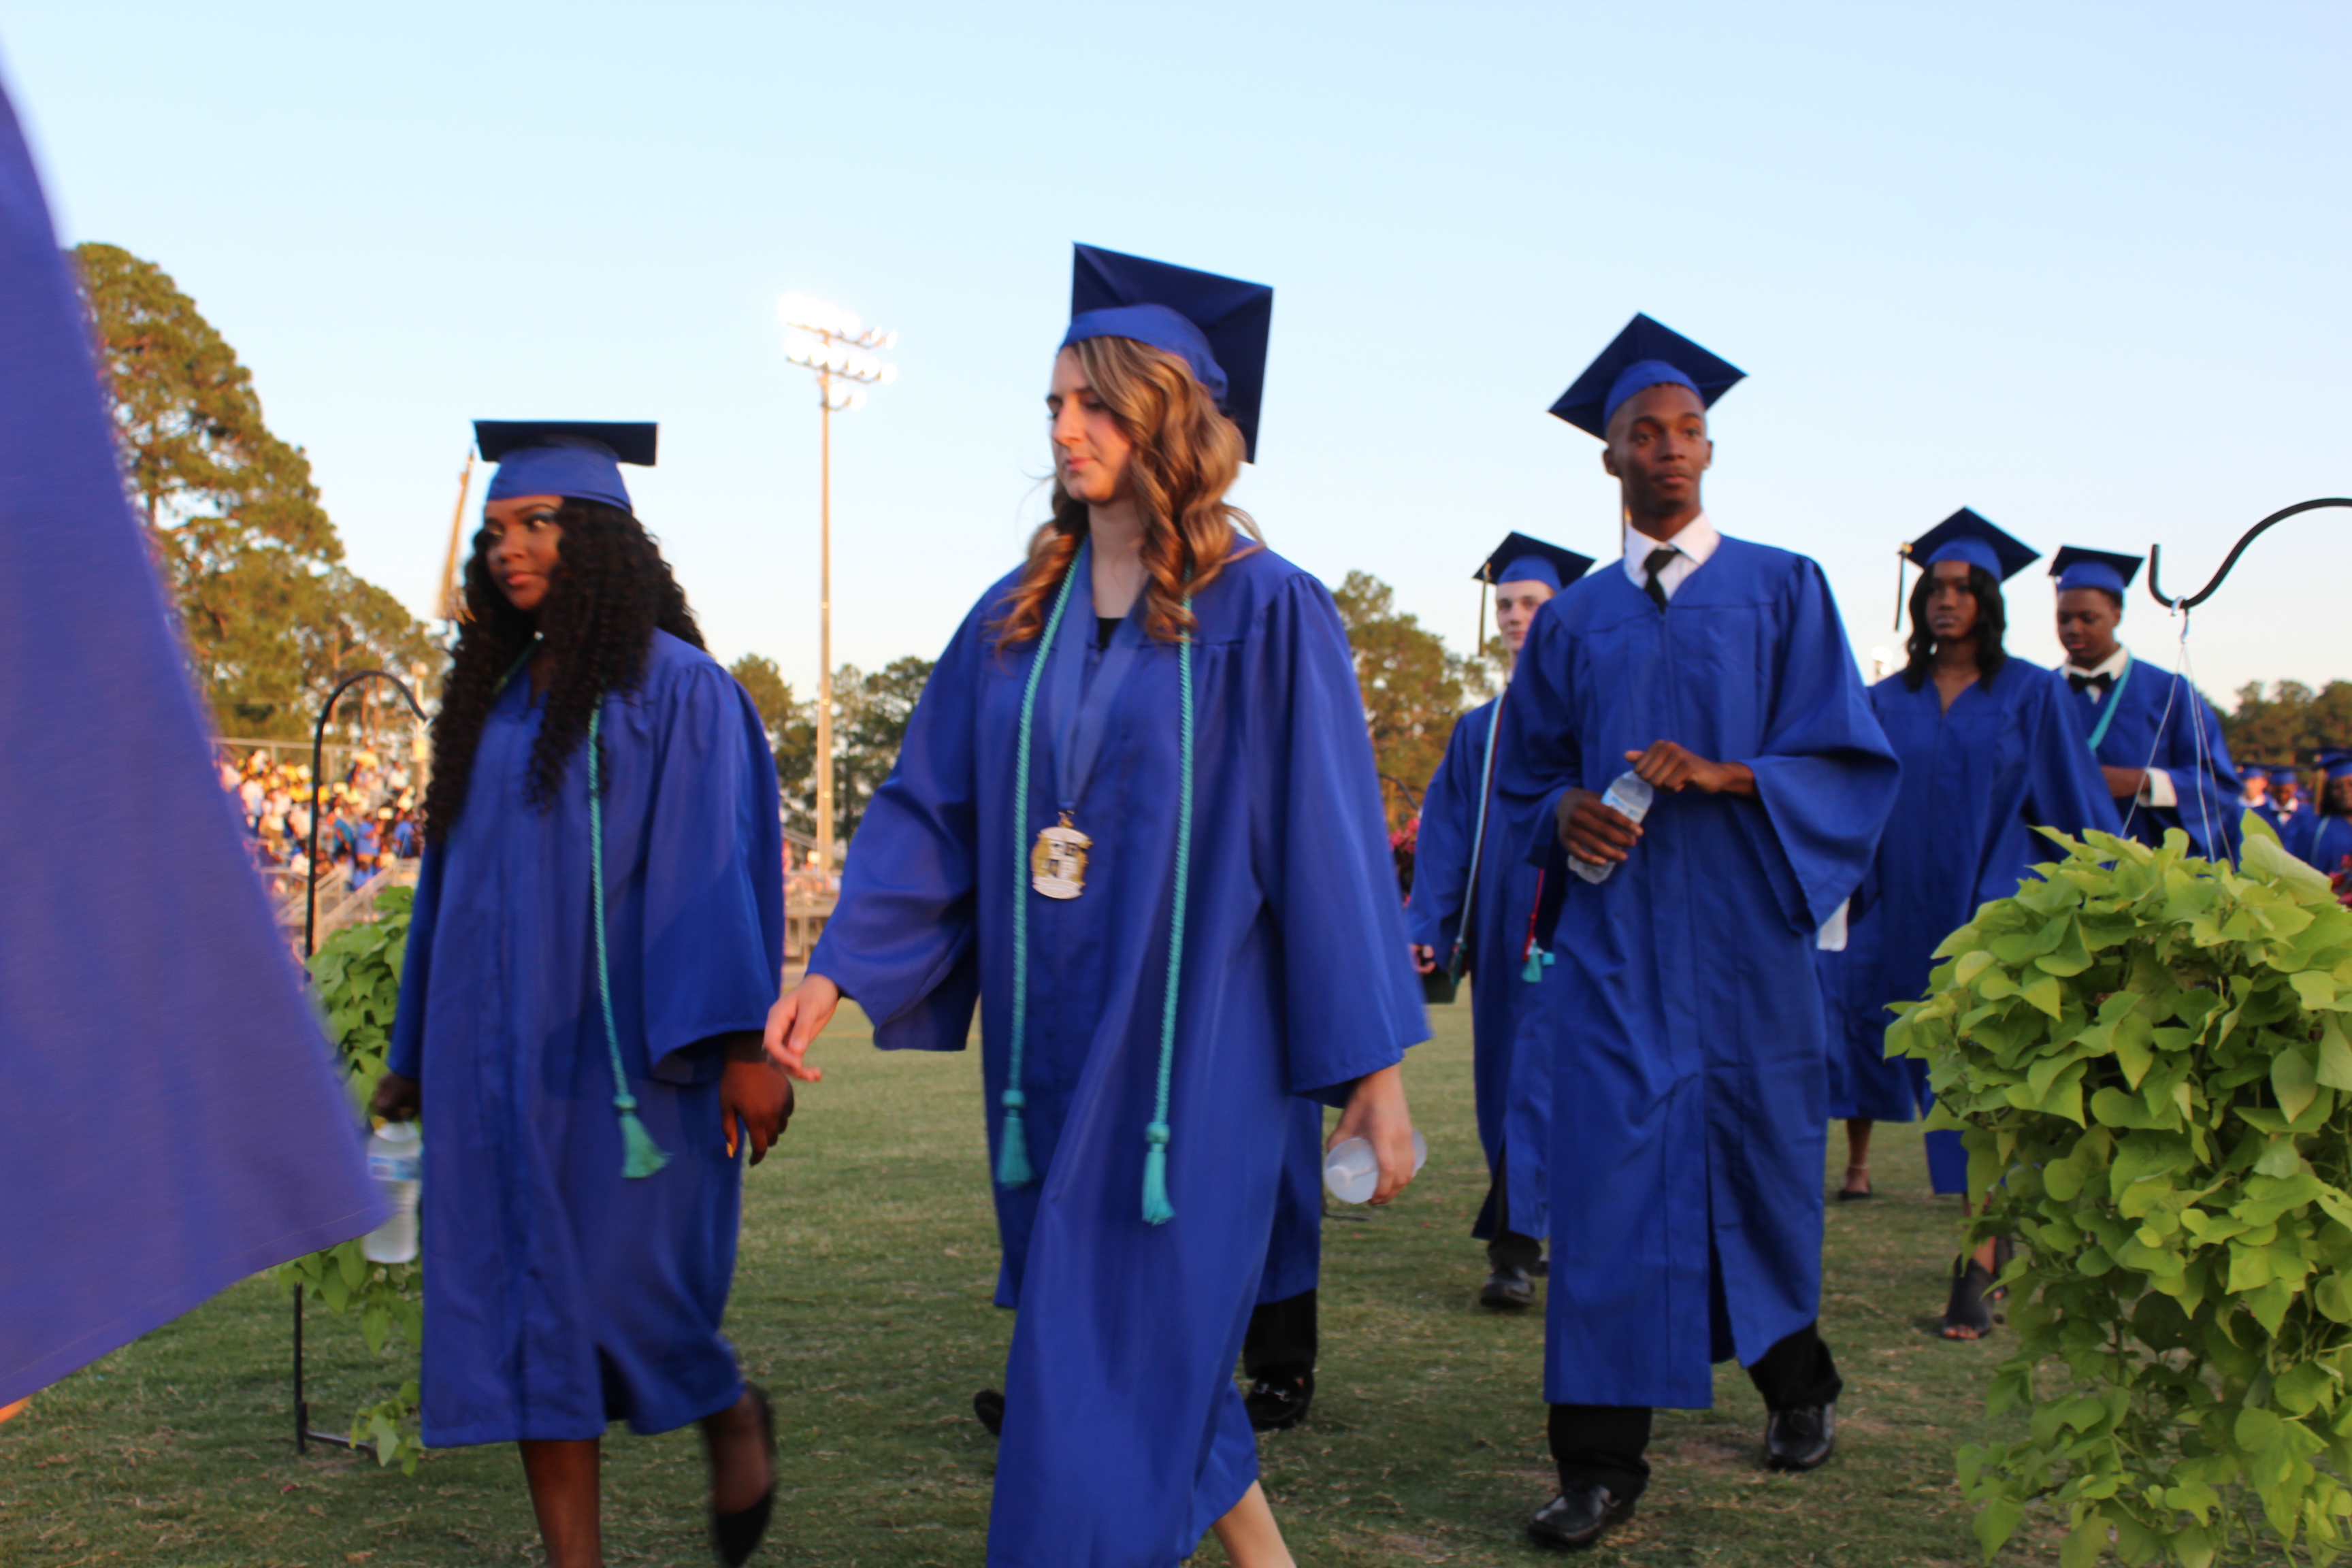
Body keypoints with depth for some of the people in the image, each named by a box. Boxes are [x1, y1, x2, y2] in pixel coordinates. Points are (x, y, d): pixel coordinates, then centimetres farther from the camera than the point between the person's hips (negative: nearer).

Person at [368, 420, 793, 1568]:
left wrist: (741, 1045, -20)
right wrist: (418, 1051, 19)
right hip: (499, 1046, 6)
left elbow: (714, 871, -12)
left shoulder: (675, 689, -6)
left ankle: (732, 1419, 30)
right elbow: (454, 875, 17)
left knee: (626, 1292, -1)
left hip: (622, 1045, -6)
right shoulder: (492, 694, 13)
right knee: (525, 1300, 5)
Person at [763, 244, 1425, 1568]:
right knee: (1153, 1357, 16)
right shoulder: (1017, 620, 9)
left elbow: (1331, 842, -8)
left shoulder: (1263, 614, -6)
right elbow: (928, 812, 9)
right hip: (1051, 1049, 6)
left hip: (1190, 1051, -5)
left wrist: (1376, 1070, -9)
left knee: (1118, 1371, -2)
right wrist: (835, 973, -2)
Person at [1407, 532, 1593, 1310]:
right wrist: (1428, 927, 0)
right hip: (1498, 927, 5)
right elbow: (1445, 832, 10)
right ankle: (1526, 1234, 23)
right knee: (1504, 1085, 10)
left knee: (1540, 1080, -11)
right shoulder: (1476, 730, 14)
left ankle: (1513, 1248, -13)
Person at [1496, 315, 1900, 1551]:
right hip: (1613, 943, 1)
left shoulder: (1782, 591, 5)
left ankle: (1798, 1382, 38)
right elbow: (1523, 779, 17)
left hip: (1740, 933, -1)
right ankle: (1602, 1463, -2)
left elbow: (1851, 762, -1)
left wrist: (1726, 775, -17)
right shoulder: (1573, 619, 11)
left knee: (1757, 1166, 10)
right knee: (1609, 1178, -7)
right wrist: (1564, 811, -6)